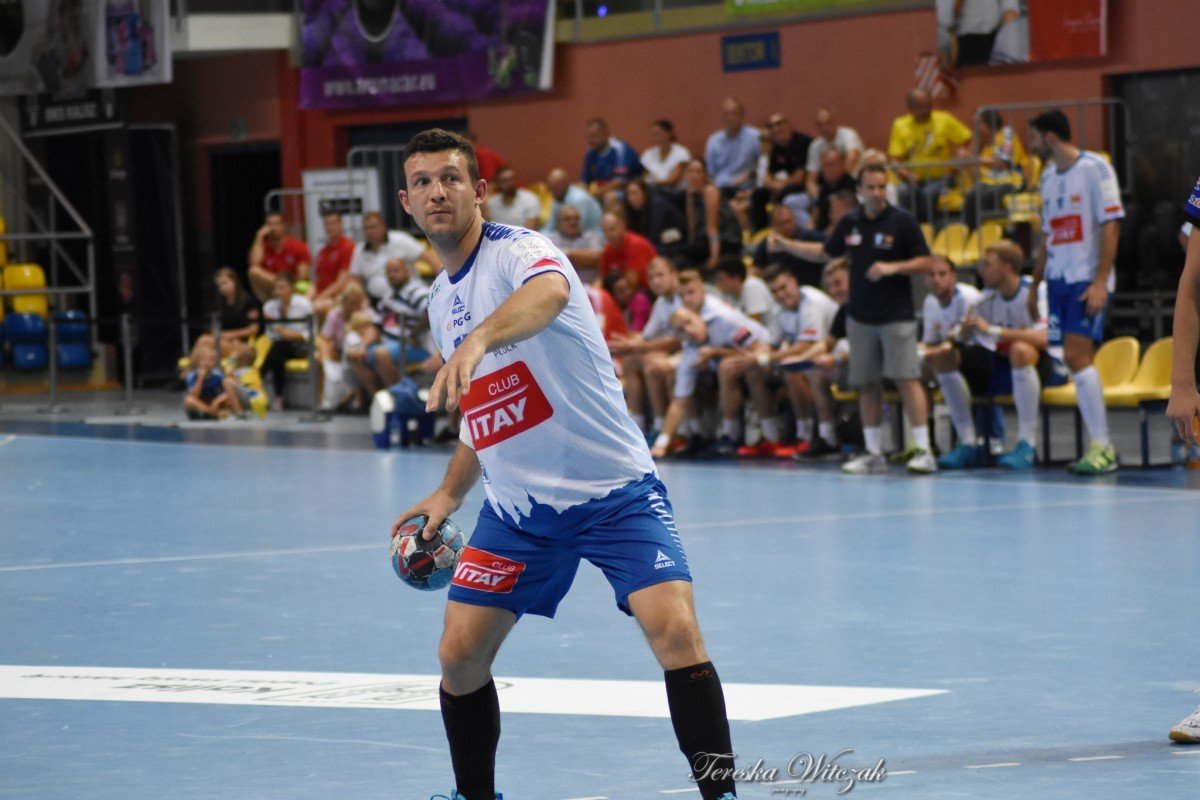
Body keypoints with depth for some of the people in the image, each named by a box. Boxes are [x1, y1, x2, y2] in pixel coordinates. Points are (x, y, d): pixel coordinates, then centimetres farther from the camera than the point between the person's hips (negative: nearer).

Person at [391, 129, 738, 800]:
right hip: (518, 506, 7)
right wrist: (451, 493, 15)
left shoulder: (520, 250, -15)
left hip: (614, 489, -7)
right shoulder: (441, 299, 10)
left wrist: (478, 341, -60)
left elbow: (549, 293, -43)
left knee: (675, 629, -23)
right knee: (459, 655, 0)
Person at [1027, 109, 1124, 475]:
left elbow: (1111, 225, -12)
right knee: (1074, 360, 3)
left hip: (1087, 279, -7)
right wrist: (1035, 285, 20)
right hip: (1058, 279, 7)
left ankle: (1102, 448, -14)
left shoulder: (1094, 168, -7)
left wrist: (1100, 281, -19)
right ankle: (1101, 447, 7)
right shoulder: (1049, 175, 16)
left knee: (1077, 356, -16)